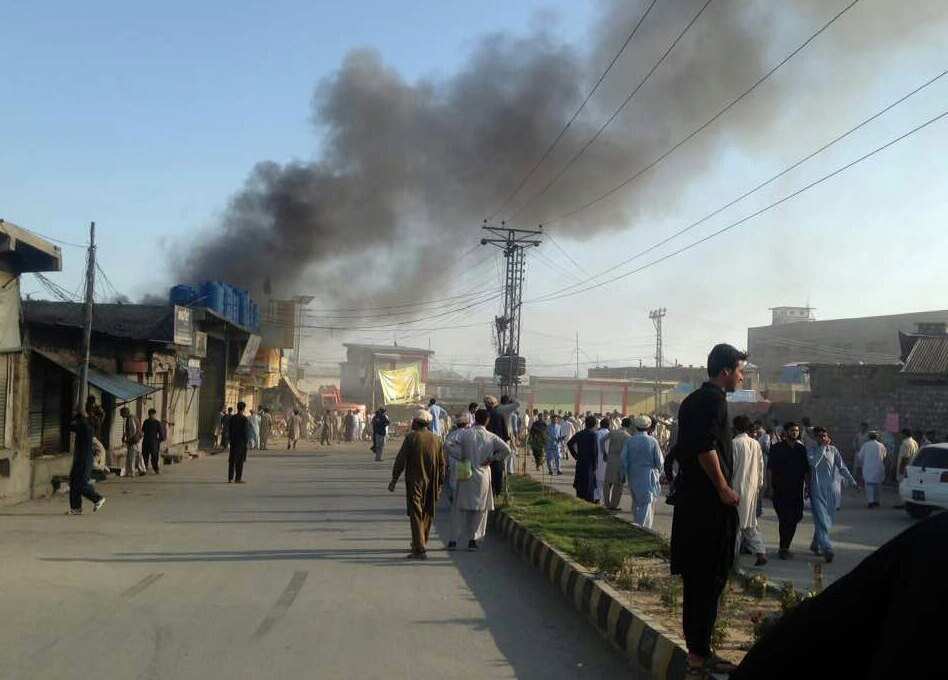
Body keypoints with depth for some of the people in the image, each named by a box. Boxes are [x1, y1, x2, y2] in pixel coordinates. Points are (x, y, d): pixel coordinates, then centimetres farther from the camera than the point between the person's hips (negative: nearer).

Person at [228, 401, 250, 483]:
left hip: (233, 441, 5)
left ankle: (230, 478, 13)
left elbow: (229, 429, 8)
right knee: (240, 460, -1)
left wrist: (230, 439, 15)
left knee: (232, 460, 11)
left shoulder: (232, 418, 4)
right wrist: (246, 441, -5)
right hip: (241, 442, -5)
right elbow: (246, 431, -13)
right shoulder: (244, 419, -12)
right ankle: (238, 478, -1)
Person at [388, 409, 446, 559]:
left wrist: (394, 479, -3)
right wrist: (440, 484, 15)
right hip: (431, 484, 4)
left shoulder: (411, 437, -8)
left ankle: (419, 549, -11)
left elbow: (400, 460, -9)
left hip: (414, 482, -4)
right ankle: (422, 543, 31)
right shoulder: (437, 440, 5)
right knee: (427, 513, 18)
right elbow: (442, 464, 8)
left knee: (416, 514, -4)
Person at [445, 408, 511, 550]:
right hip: (482, 476, 0)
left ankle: (453, 540, 9)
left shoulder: (465, 433, -6)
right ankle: (473, 540, 11)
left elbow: (448, 444, -17)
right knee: (479, 508, 11)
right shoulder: (491, 437, -3)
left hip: (465, 475, 0)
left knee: (459, 507, 9)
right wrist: (492, 459, -2)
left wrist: (460, 456, -7)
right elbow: (506, 450, -10)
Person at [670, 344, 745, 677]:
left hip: (689, 498, 10)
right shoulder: (714, 399, -12)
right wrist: (724, 489, -16)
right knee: (710, 578, -4)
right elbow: (706, 447, -23)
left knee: (696, 577, 13)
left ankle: (697, 650, 19)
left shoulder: (692, 400, 17)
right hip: (709, 502, -10)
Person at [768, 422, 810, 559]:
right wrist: (771, 486, -8)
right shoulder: (777, 448, -1)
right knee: (784, 519, -8)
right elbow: (770, 469, -2)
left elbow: (806, 471, 14)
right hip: (780, 491, -4)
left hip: (796, 491, 4)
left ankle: (784, 547, 21)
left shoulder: (801, 449, 10)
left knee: (794, 519, 5)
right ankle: (783, 549, 2)